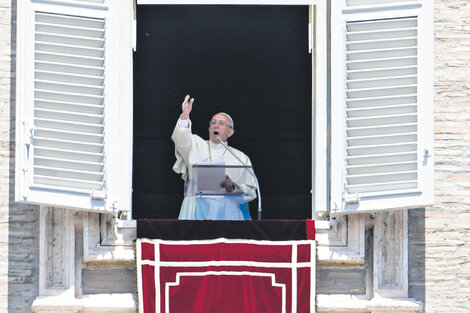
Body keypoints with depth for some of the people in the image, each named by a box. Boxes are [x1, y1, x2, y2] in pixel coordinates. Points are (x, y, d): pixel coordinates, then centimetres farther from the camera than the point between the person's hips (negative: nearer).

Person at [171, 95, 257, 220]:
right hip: (198, 209, 0)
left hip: (228, 212, 0)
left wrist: (234, 187, -10)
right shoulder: (197, 146, 17)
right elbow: (182, 141, -6)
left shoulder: (240, 158, 17)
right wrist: (185, 116, -23)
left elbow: (251, 192, 11)